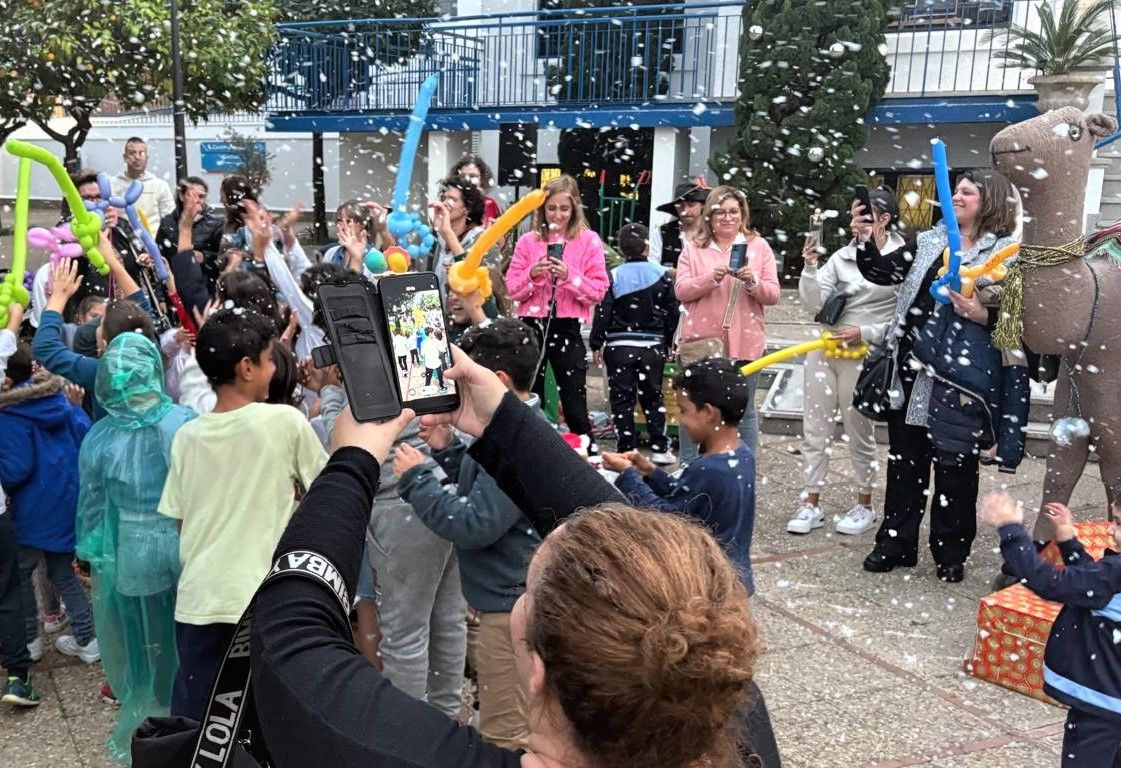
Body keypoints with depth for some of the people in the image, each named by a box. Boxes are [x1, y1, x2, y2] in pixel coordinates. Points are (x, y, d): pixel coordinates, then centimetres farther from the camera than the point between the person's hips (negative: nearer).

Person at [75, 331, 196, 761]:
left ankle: (149, 717, 33)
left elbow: (92, 506, 0)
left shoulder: (98, 438, -10)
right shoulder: (184, 424, -15)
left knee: (145, 642, 17)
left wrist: (91, 556, 14)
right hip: (186, 546, -1)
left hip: (131, 554, 1)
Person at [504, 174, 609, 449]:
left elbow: (599, 290, -4)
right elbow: (512, 289, 4)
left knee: (575, 405, 1)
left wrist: (569, 276, -18)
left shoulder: (589, 241, 1)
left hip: (568, 329, -2)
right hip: (532, 326, 2)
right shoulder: (528, 241, 6)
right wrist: (532, 274, -14)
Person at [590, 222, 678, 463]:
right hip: (653, 346, 2)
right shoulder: (661, 274, 2)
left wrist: (596, 344, 3)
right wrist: (667, 342, 19)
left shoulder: (614, 276, -5)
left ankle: (625, 449, 4)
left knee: (622, 398, 5)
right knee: (653, 397, 13)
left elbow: (603, 312, -6)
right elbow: (672, 312, 7)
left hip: (619, 346, -2)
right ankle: (659, 448, 11)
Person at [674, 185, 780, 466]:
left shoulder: (758, 246, 6)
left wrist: (752, 281, -17)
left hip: (744, 343, 0)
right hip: (700, 341, 0)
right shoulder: (693, 247, 6)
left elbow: (773, 295, 2)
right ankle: (687, 470, 23)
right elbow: (681, 290, -4)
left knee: (744, 411, 8)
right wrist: (711, 277, -19)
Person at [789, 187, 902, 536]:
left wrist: (866, 333, -15)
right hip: (823, 350, 4)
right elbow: (814, 305, -1)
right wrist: (810, 268, -13)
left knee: (860, 434, 8)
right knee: (815, 431, 7)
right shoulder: (842, 256, 6)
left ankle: (864, 505, 23)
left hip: (863, 356, -4)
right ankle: (811, 504, 16)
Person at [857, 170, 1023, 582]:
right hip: (912, 370, 5)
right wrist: (864, 238, -7)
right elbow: (881, 271, 6)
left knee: (955, 464, 6)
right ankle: (896, 543, 23)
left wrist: (984, 315, -22)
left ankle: (950, 552, 20)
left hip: (961, 379, -5)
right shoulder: (929, 242, 12)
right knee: (904, 459, 12)